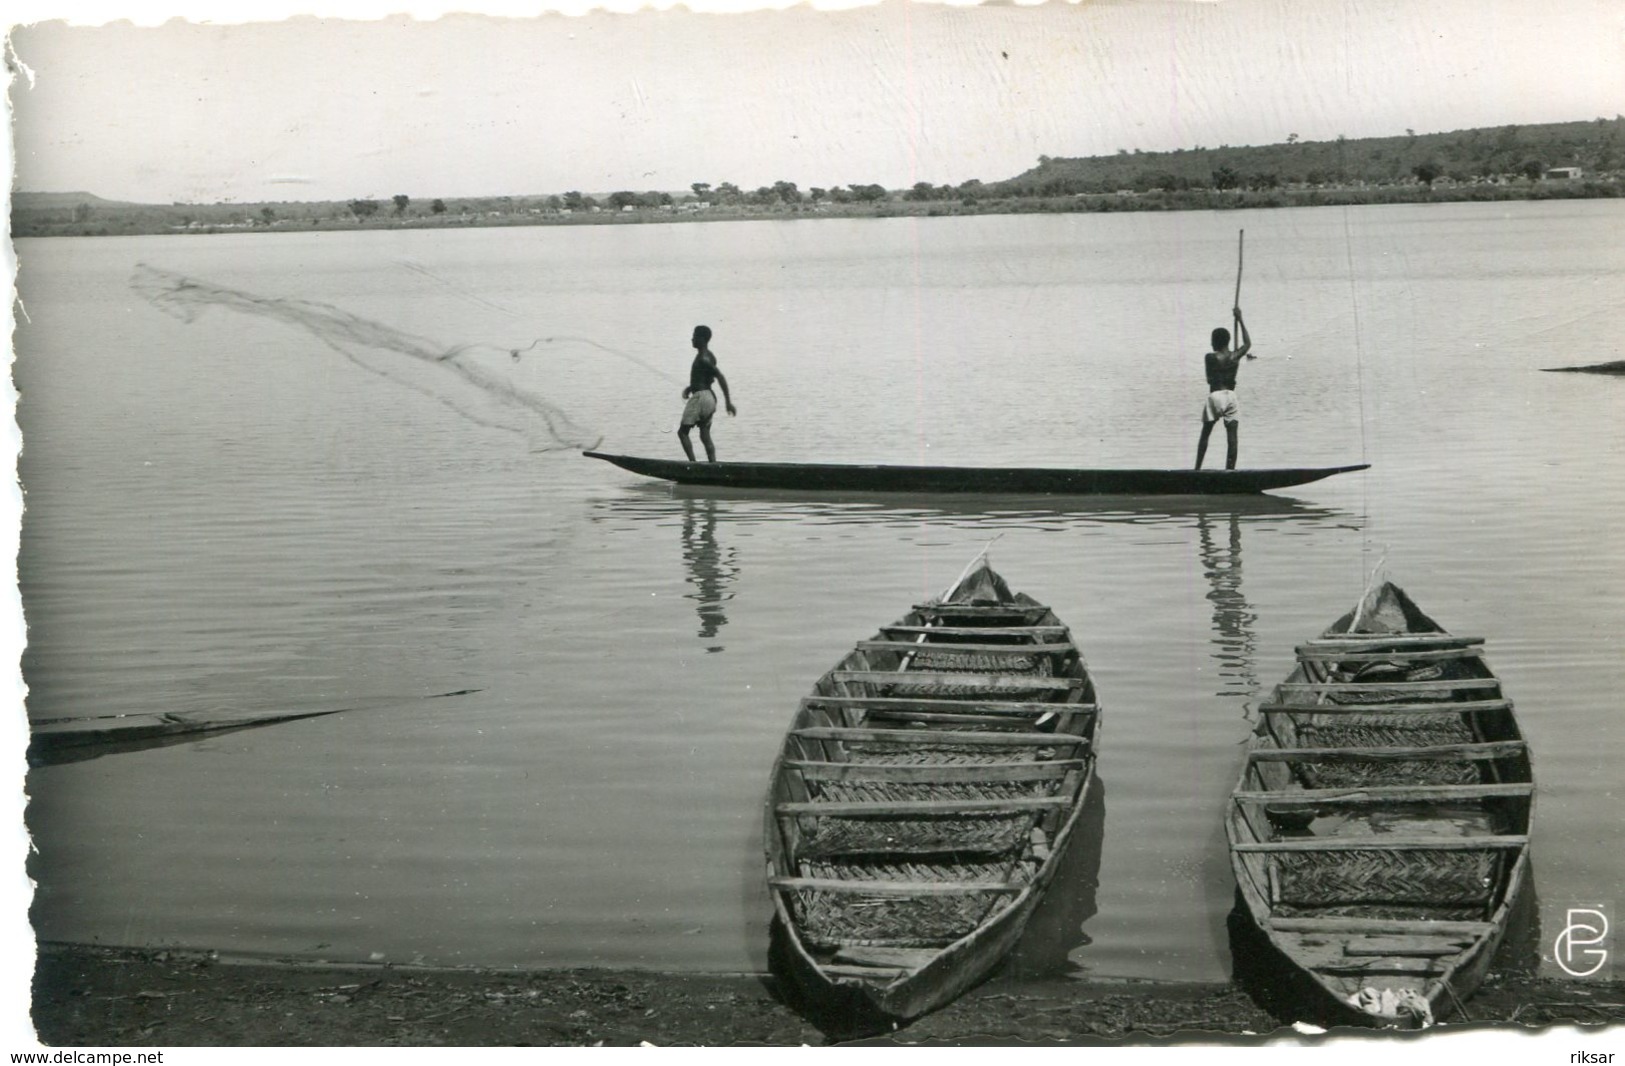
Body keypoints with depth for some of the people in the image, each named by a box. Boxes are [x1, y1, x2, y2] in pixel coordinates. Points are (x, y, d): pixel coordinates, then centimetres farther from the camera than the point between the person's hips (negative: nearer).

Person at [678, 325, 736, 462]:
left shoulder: (703, 359, -16)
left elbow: (721, 378, -22)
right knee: (705, 436, 10)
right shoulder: (709, 356, 14)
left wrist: (728, 401, -21)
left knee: (682, 431, -4)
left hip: (700, 397, -10)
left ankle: (693, 463, -12)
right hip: (709, 396, 10)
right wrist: (690, 387, 14)